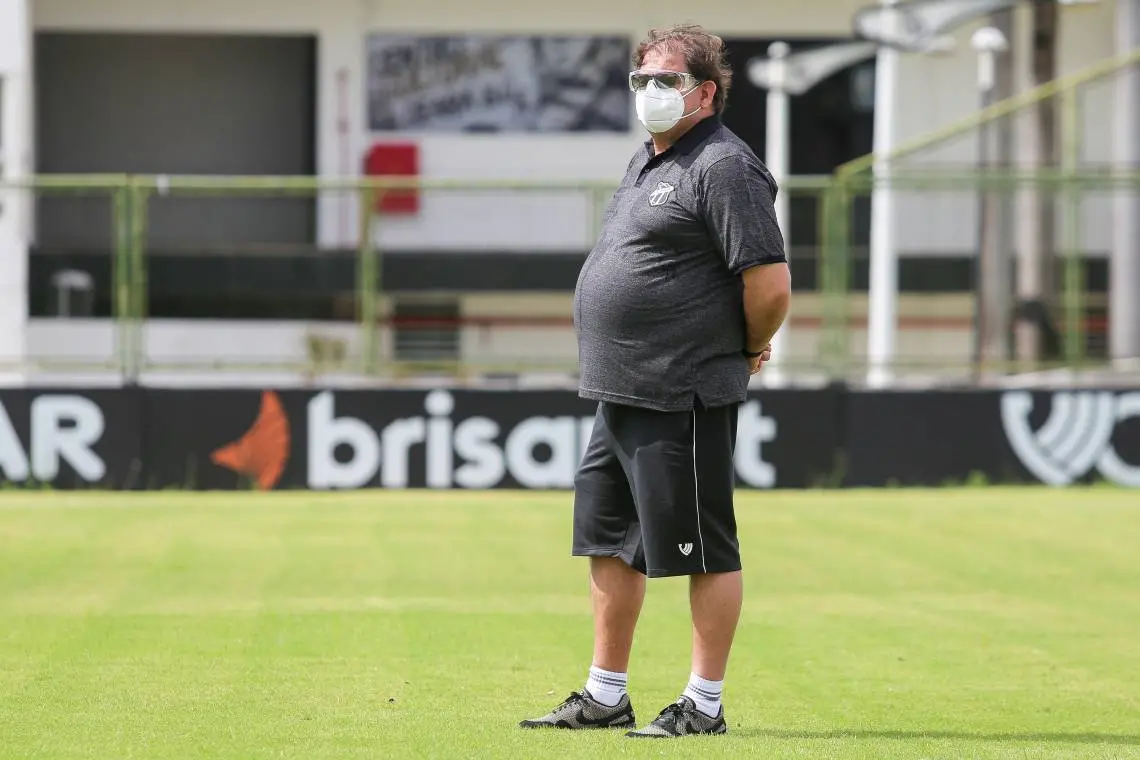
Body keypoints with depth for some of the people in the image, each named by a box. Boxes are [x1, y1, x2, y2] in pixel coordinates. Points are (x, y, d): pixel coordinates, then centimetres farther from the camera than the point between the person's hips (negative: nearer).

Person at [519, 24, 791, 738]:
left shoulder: (725, 167, -13)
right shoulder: (647, 162, 17)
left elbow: (771, 284, -19)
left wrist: (749, 350, -4)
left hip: (685, 402, -10)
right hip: (620, 394, 10)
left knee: (705, 551, -2)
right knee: (609, 543, 15)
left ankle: (705, 706, 4)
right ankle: (606, 697, 24)